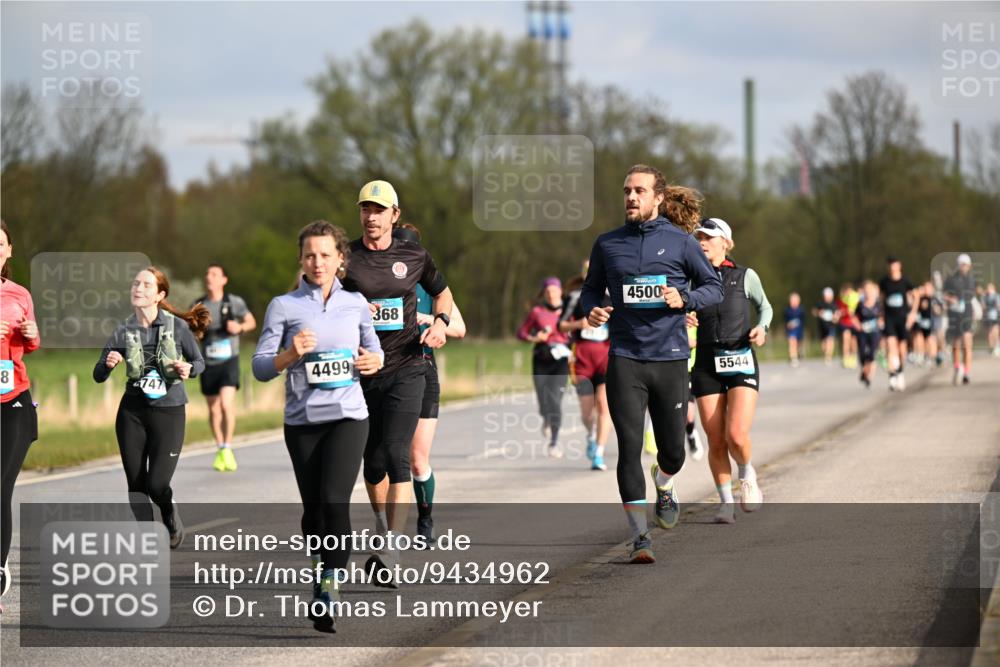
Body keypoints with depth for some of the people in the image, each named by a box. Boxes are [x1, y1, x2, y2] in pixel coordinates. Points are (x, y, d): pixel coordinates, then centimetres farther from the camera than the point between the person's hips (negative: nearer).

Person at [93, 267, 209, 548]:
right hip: (133, 412, 3)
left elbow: (199, 362, 4)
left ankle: (171, 516, 25)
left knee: (157, 484, -9)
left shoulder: (177, 326, -7)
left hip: (169, 411, -2)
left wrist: (189, 369, -18)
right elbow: (98, 375, 0)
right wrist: (109, 364, -22)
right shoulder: (124, 331, -2)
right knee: (136, 484, 3)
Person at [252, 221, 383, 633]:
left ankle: (330, 591, -17)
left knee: (334, 501, -18)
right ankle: (319, 572, 30)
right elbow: (260, 368, 0)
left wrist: (374, 362, -2)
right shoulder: (283, 306, 2)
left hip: (347, 416, -1)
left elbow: (373, 349, 21)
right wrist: (290, 355, -19)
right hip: (302, 420, 1)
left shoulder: (355, 304, 7)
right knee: (313, 507, 6)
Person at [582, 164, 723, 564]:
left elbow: (714, 287, 7)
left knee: (673, 450, 7)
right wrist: (591, 310, -4)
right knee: (629, 446, -10)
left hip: (670, 357, 0)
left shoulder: (680, 241, 1)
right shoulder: (607, 244, 6)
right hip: (624, 358, 0)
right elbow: (592, 287, 19)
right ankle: (639, 536, -5)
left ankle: (664, 487, 44)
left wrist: (684, 299, -13)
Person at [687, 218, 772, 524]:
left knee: (737, 436, -16)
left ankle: (747, 474, 16)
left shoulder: (745, 276, 3)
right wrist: (682, 319, -14)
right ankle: (726, 503, 15)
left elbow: (765, 307, 18)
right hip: (707, 364, 2)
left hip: (741, 361, -2)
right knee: (716, 442, -1)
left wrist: (762, 327, -2)